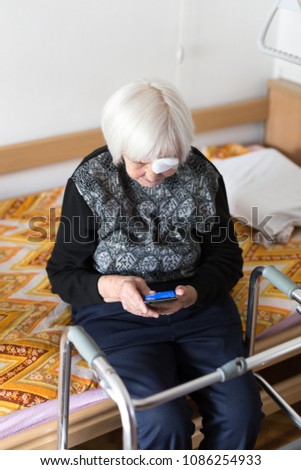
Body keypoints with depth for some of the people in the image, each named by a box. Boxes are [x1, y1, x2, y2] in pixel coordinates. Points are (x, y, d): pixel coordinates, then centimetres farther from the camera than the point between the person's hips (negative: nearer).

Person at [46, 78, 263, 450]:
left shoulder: (204, 176, -6)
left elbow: (226, 257, 4)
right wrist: (113, 287, -26)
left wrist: (195, 292, -18)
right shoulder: (89, 183, -12)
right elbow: (63, 274, -5)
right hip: (117, 310, -2)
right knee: (165, 425, -23)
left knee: (242, 412, -14)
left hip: (197, 303, 3)